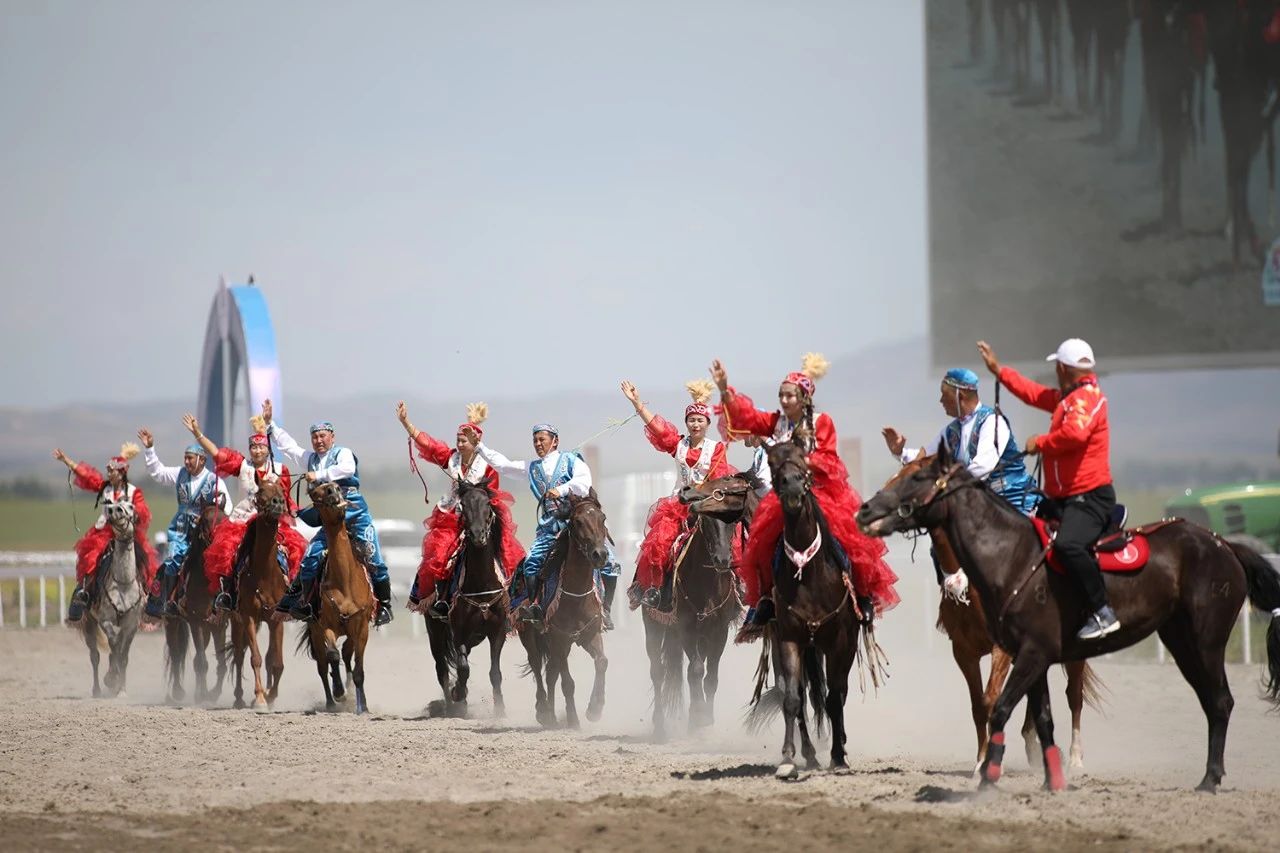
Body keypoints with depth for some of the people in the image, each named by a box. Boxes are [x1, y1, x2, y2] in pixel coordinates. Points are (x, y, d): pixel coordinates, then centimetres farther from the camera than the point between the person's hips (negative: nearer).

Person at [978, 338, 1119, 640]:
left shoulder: (1088, 397, -14)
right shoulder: (1067, 398, 18)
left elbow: (1075, 432, -33)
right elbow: (1034, 393, 34)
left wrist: (1040, 443, -17)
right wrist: (998, 370, 40)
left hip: (1090, 498, -11)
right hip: (1062, 498, 11)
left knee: (1068, 544, -36)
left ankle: (1103, 612, -33)